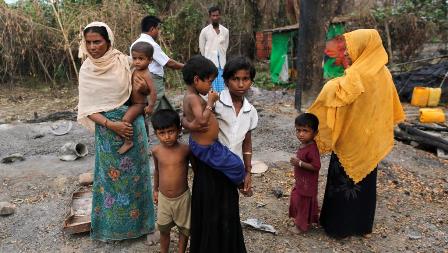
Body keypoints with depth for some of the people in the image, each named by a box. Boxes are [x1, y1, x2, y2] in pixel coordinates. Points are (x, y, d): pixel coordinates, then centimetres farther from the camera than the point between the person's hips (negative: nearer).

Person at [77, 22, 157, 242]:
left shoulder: (124, 62, -8)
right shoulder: (87, 70, -4)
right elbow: (87, 108, -4)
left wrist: (142, 89, -17)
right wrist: (111, 124, -18)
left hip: (132, 125, -1)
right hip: (107, 129, 1)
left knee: (134, 174, 9)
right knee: (110, 175, 12)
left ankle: (140, 221, 28)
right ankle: (112, 223, 32)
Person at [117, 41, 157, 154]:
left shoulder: (145, 75, -25)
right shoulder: (135, 71, 1)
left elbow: (152, 90, -28)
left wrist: (151, 106, -26)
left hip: (139, 104, -10)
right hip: (134, 102, 10)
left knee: (126, 119, -25)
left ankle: (128, 142, -12)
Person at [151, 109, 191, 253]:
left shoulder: (185, 150, -18)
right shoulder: (156, 151, -9)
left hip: (182, 197, -2)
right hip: (163, 198, 2)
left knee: (184, 229, 16)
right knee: (163, 229, 18)